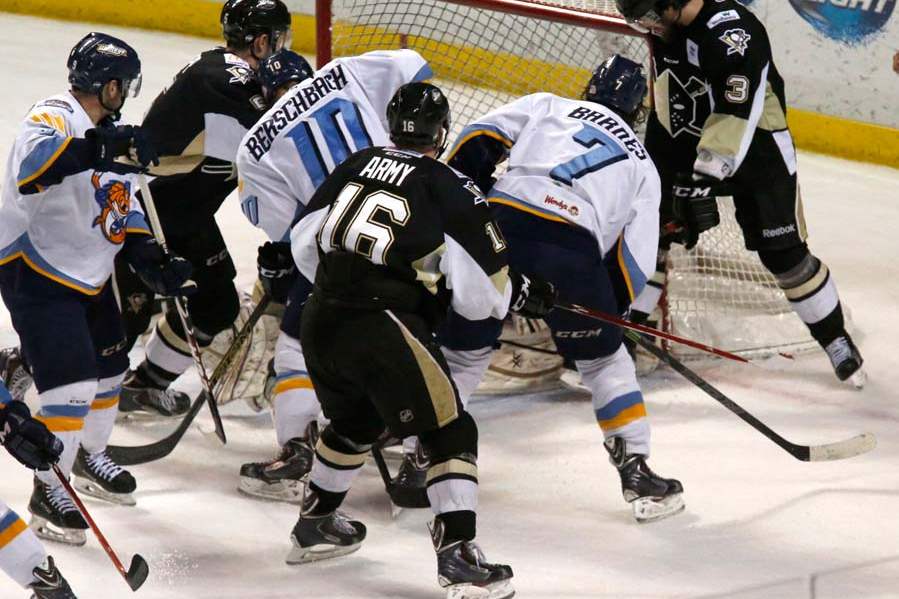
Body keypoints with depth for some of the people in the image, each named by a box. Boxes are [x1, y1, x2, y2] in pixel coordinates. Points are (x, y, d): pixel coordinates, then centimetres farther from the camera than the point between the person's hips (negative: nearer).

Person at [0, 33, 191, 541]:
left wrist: (152, 261, 3)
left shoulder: (109, 134, 8)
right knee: (71, 381, -15)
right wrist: (98, 148, -53)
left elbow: (123, 212, 16)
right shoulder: (55, 117, -21)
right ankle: (49, 490, -4)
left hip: (89, 274, 10)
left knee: (110, 367, 21)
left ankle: (90, 456, 43)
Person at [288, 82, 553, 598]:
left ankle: (315, 523, 44)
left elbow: (304, 241, 15)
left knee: (356, 421, 31)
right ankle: (458, 553, -10)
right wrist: (524, 293, 16)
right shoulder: (452, 192, -4)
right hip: (384, 330, -7)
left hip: (321, 320, 7)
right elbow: (481, 293, -5)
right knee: (451, 433, 1)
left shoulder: (358, 166, 12)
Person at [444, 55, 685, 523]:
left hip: (501, 222, 1)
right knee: (603, 360, 20)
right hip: (572, 251, 0)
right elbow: (635, 262, 16)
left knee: (463, 348, 18)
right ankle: (637, 473, 17)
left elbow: (479, 140, 10)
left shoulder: (547, 106, 26)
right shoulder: (642, 165, 26)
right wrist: (607, 310, 28)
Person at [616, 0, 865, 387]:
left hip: (755, 147, -7)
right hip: (690, 143, 7)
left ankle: (836, 340, 9)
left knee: (784, 253, -6)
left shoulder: (731, 31, -30)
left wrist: (705, 177, -39)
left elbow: (735, 114, -35)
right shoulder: (665, 32, -2)